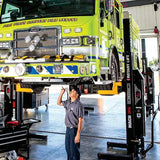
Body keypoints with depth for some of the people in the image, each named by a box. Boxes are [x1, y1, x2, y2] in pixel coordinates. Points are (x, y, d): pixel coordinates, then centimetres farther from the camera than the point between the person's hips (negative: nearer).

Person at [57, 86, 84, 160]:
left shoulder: (78, 105, -18)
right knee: (68, 148, 18)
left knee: (74, 150, 2)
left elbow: (80, 121, -20)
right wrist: (61, 93, 8)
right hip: (68, 129, 8)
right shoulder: (68, 102, 6)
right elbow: (59, 103, 24)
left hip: (74, 130, -8)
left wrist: (78, 135, -22)